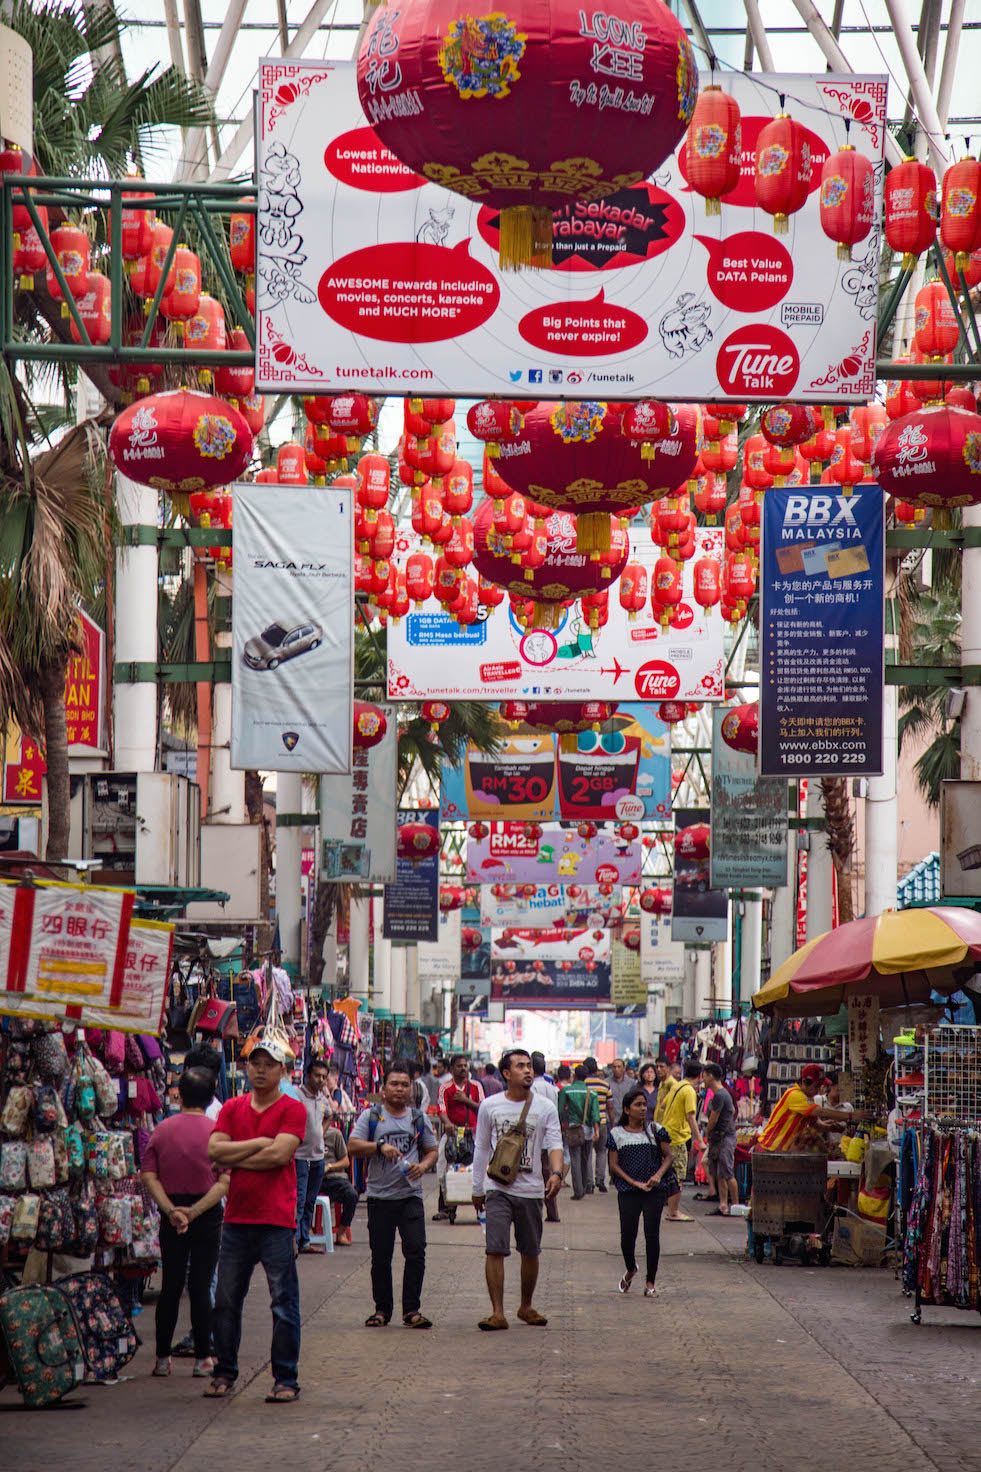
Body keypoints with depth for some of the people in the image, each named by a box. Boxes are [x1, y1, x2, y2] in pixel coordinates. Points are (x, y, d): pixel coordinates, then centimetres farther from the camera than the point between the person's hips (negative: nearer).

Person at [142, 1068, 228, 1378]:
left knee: (170, 1286, 9)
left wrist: (171, 1209, -14)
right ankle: (202, 1358, 3)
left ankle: (162, 1358, 12)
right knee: (200, 1287, 2)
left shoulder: (162, 1129, 1)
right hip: (208, 1216, -2)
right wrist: (195, 1210, -16)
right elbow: (225, 1181, -15)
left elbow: (148, 1175, -7)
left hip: (171, 1214, 2)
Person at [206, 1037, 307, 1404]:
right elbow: (214, 1150, -1)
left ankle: (286, 1379, 3)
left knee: (283, 1303, -2)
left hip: (277, 1222, -4)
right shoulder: (232, 1108, 12)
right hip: (237, 1219, 5)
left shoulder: (292, 1110, -2)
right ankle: (224, 1373, 20)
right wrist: (258, 1144, -9)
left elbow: (279, 1154, -15)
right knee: (226, 1301, 9)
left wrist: (234, 1159, -7)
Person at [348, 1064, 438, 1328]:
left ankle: (412, 1309, -2)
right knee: (381, 1256, 4)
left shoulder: (419, 1119, 11)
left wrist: (423, 1166, -5)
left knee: (416, 1251, -9)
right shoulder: (370, 1116, 3)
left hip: (411, 1195, 1)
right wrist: (380, 1146, -21)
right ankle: (382, 1309, 15)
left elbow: (432, 1151, 17)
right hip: (380, 1195, -1)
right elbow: (352, 1146, -6)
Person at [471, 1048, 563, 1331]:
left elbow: (555, 1144, -7)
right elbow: (481, 1148, 11)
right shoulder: (490, 1106, 2)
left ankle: (526, 1307, 27)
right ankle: (497, 1312, -10)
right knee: (495, 1249, -11)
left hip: (531, 1189, 1)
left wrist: (556, 1173, -27)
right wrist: (477, 1188, 12)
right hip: (498, 1188, -1)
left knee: (530, 1252, 10)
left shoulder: (545, 1107, 1)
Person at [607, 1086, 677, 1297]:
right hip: (628, 1191, 0)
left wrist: (658, 1175, -12)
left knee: (652, 1234, -1)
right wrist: (634, 1182, -10)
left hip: (654, 1191, 0)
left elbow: (669, 1157, 6)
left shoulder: (656, 1131, 4)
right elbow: (614, 1165, 1)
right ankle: (630, 1270, 31)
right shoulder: (617, 1133, 3)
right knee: (627, 1234, 2)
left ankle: (651, 1282, 9)